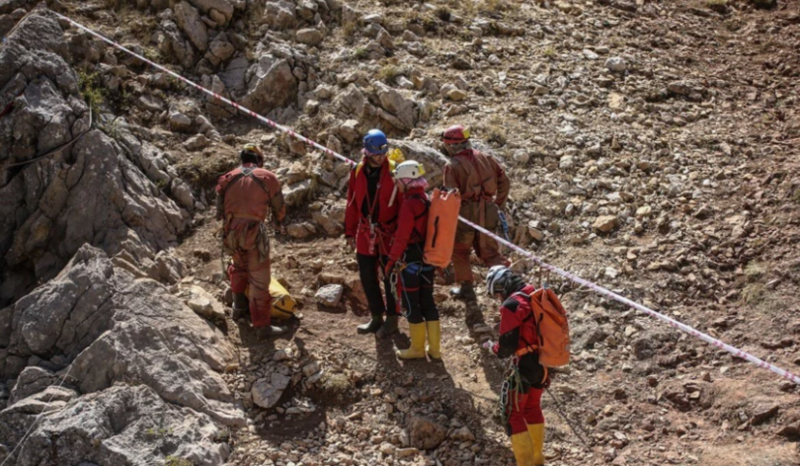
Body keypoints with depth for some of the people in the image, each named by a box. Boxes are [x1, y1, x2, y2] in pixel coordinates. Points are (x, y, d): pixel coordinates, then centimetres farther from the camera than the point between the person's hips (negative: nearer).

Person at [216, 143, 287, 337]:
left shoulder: (227, 178, 10)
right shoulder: (268, 178, 3)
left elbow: (220, 208, 13)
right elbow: (279, 207, 12)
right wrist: (278, 223, 33)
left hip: (231, 232, 4)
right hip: (254, 232, -4)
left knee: (239, 266, 32)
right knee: (259, 280, 4)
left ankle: (239, 306, 39)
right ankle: (262, 326, 8)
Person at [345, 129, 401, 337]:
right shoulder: (357, 172, 0)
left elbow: (404, 204, -10)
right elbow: (352, 204, 7)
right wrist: (350, 232, 9)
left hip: (389, 235, -4)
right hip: (365, 234, 4)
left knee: (391, 278, 7)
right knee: (367, 277, 13)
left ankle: (392, 318, 22)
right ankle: (376, 317, 29)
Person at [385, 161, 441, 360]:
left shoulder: (409, 204, -18)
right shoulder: (428, 202, 6)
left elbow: (402, 236, -18)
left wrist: (391, 261, -11)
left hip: (410, 260, -8)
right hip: (427, 259, 8)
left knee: (411, 304, 4)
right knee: (428, 302, 13)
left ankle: (417, 348, 12)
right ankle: (434, 348, 18)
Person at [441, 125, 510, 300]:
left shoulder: (452, 166, -14)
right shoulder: (484, 158, 4)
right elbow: (504, 182, 8)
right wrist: (498, 205, 17)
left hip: (466, 214, -5)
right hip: (487, 213, 5)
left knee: (459, 251, 17)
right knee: (489, 252, 16)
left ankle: (466, 288, 21)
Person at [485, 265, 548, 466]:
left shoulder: (511, 305, -18)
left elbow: (507, 346, -17)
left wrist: (494, 348, 2)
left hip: (526, 367, -8)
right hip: (544, 363, 8)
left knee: (514, 415, 3)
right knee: (533, 408, 24)